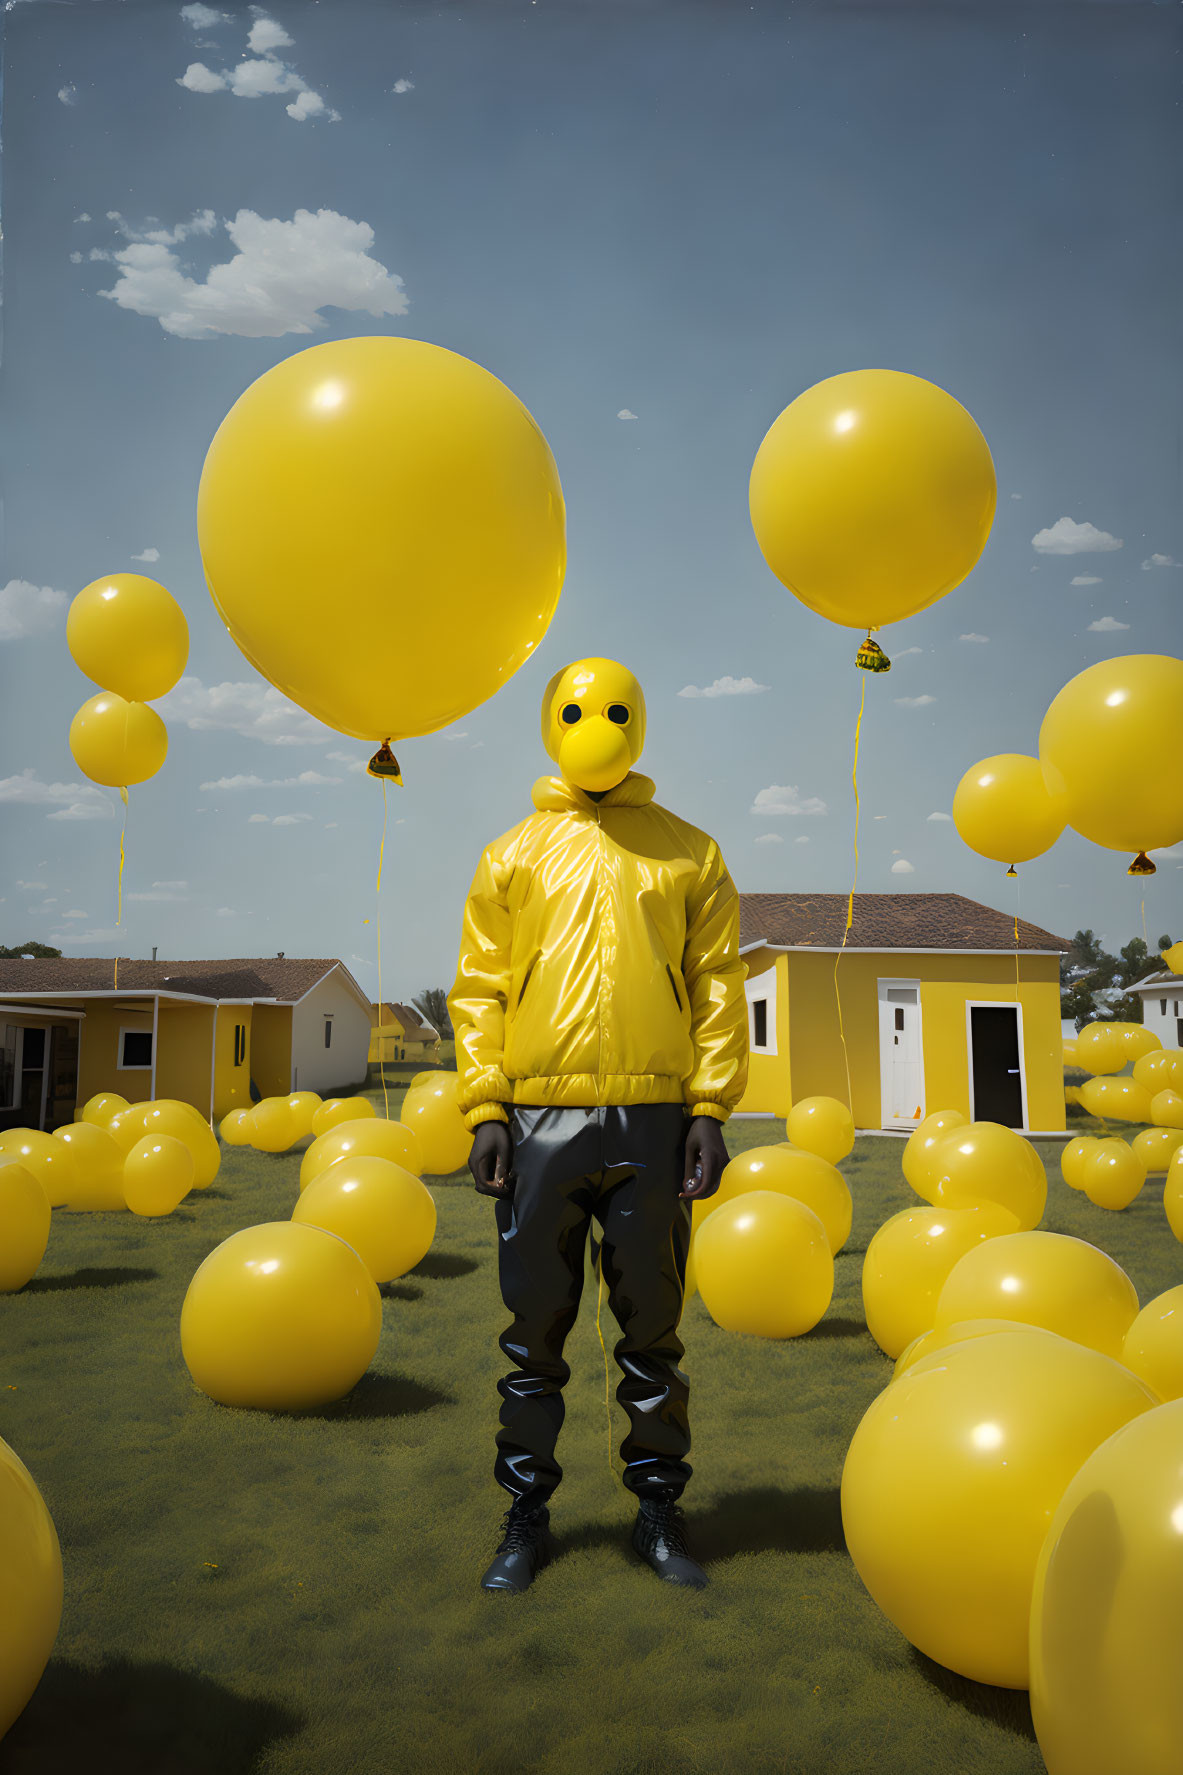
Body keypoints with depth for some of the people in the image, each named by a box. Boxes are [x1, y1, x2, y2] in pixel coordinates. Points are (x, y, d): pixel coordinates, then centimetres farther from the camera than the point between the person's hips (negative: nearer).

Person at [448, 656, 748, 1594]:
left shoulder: (689, 852, 9)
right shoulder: (515, 853, 9)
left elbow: (719, 983, 6)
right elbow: (479, 987, 6)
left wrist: (712, 1106, -2)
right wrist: (485, 1107, -4)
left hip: (653, 1120, 0)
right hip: (540, 1119, 0)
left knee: (653, 1325, 10)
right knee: (536, 1328, 8)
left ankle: (659, 1509, 26)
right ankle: (527, 1515, 24)